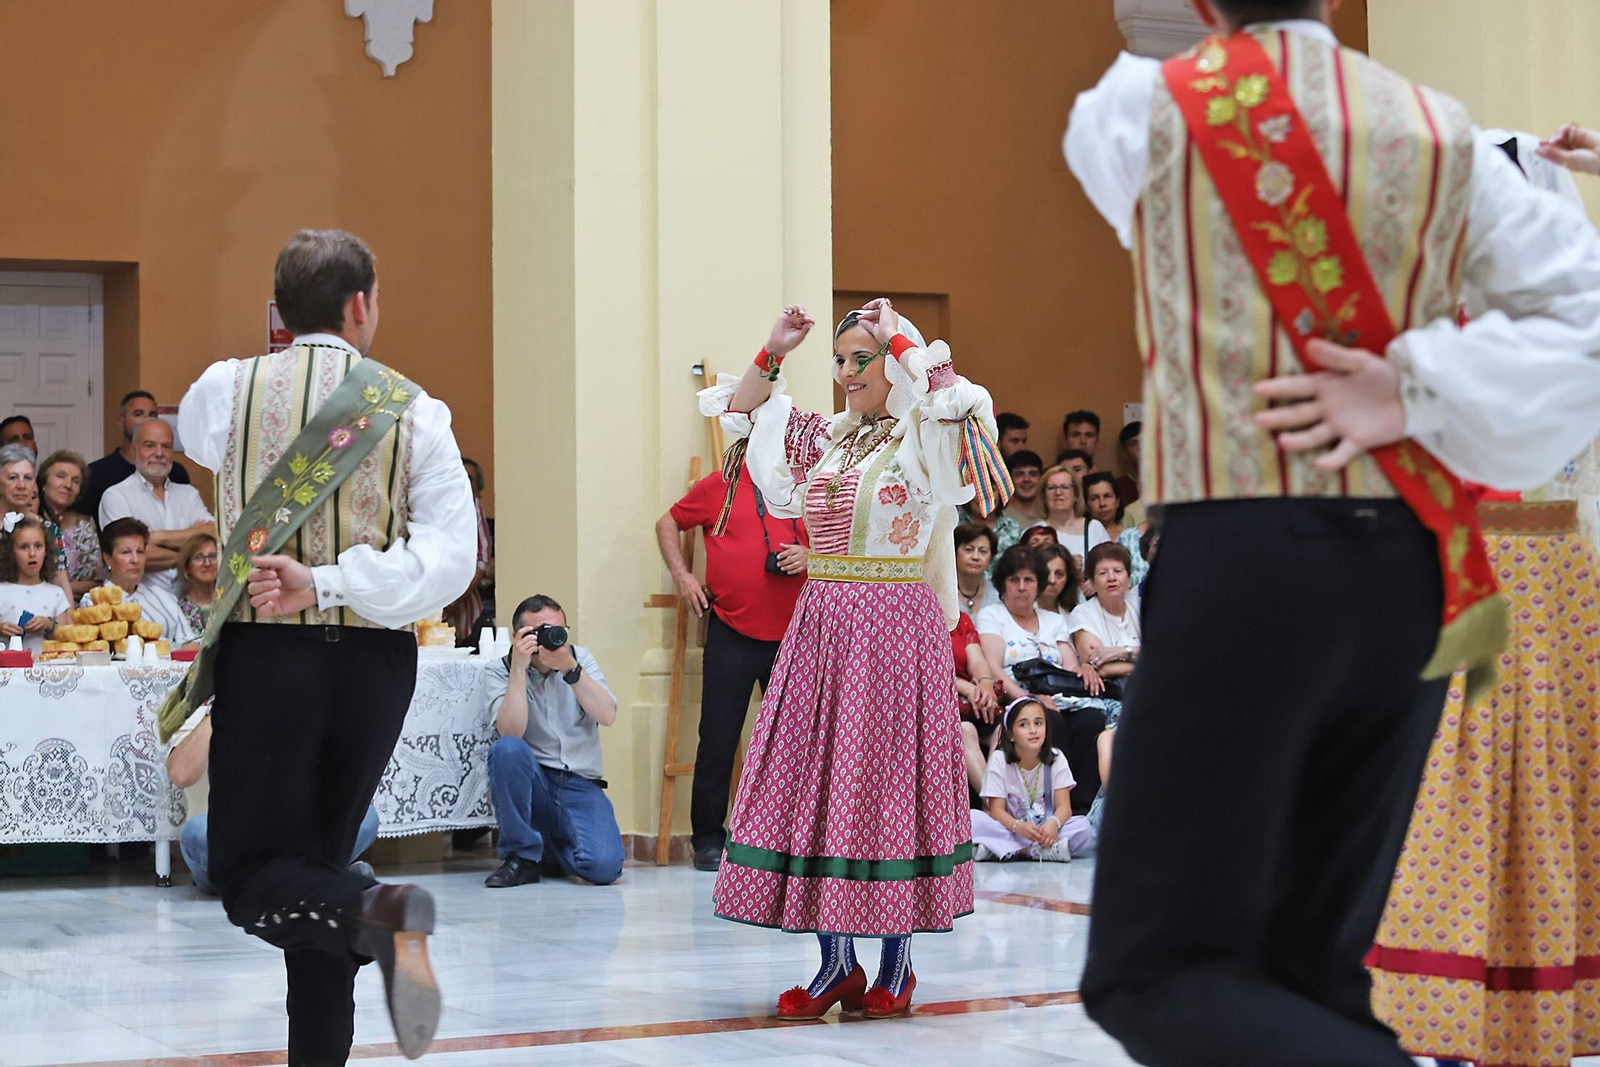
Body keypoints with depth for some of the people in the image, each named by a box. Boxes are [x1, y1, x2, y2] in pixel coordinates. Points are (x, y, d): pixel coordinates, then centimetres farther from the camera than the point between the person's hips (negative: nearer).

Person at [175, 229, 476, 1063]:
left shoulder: (228, 390, -3)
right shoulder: (413, 409, -1)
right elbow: (451, 554, -13)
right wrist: (327, 584, -14)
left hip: (266, 652, -2)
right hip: (378, 659, 3)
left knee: (251, 877, 1)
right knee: (319, 859, 16)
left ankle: (381, 914, -28)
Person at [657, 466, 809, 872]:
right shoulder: (720, 487, 5)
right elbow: (668, 524, 14)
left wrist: (811, 556, -4)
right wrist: (681, 574, 2)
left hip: (792, 636, 2)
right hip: (731, 636, -2)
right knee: (719, 739, 0)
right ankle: (709, 838, 9)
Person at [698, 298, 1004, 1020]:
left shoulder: (920, 439, -3)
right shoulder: (824, 438, 14)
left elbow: (963, 404, -25)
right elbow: (736, 412, 21)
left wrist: (905, 343, -13)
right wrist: (773, 355, 6)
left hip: (894, 624, -6)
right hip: (820, 622, 6)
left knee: (885, 777, -3)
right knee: (816, 778, 3)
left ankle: (896, 965, 6)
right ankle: (836, 962, 10)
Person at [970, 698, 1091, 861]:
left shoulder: (1056, 759, -1)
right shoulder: (999, 759, -5)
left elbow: (1064, 806, -8)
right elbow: (996, 809, -11)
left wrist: (1053, 823, -32)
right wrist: (1018, 826, -33)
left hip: (1044, 829, 1)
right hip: (1008, 828, -1)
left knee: (1082, 826, -26)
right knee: (973, 819, -31)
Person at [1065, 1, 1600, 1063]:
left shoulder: (1141, 108, -1)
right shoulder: (1441, 132, 6)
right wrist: (1414, 396, -6)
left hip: (1243, 563, -5)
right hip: (1411, 575, 5)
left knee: (1155, 977, -2)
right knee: (1309, 966, 14)